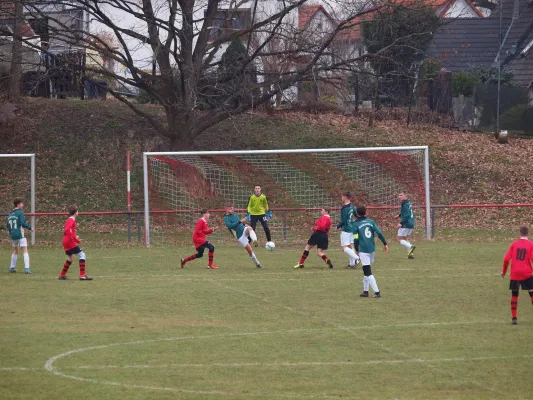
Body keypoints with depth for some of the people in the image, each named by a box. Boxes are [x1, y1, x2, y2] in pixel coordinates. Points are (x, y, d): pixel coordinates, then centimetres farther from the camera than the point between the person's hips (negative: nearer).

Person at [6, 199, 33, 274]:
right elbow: (23, 223, -17)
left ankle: (12, 267, 26)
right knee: (25, 251, -7)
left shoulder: (10, 214, 12)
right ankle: (26, 268, -17)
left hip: (13, 235, 7)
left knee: (15, 251, 22)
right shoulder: (20, 212, -9)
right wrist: (30, 228, -4)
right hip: (20, 235, -7)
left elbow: (8, 226, 15)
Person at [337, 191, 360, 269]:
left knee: (344, 247, -5)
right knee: (350, 246, 12)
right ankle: (352, 264, 13)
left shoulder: (344, 209, -20)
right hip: (352, 228, 9)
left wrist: (338, 226, -2)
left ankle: (356, 258, -20)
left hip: (345, 230, -9)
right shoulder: (351, 206, 5)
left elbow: (343, 221, -20)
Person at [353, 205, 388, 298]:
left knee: (368, 272, -5)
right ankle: (365, 291, 24)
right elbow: (379, 233, -1)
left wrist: (357, 250, 4)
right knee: (366, 270, 20)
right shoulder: (370, 221, 7)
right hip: (371, 248, 5)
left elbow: (356, 238, -7)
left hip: (363, 250, -5)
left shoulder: (356, 224, -4)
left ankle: (377, 292, -13)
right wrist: (385, 243, 4)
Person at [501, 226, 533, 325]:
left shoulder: (514, 244, 5)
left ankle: (514, 318, 8)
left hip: (515, 274, 2)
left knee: (514, 295, 12)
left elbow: (506, 259, 0)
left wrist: (504, 271, 12)